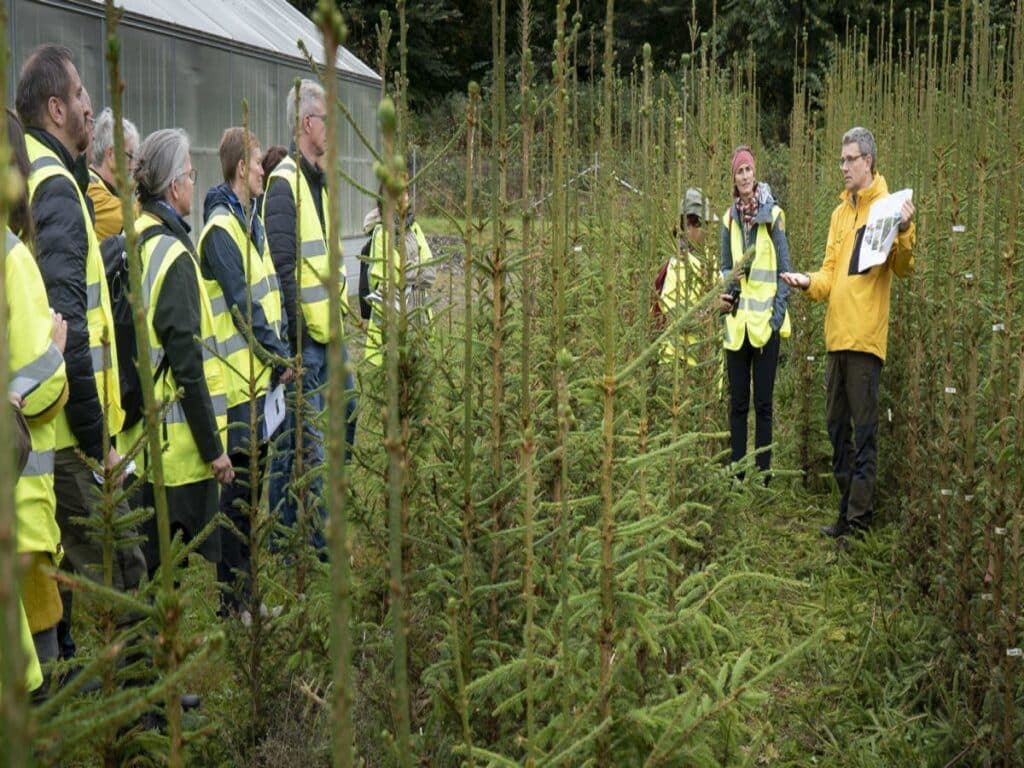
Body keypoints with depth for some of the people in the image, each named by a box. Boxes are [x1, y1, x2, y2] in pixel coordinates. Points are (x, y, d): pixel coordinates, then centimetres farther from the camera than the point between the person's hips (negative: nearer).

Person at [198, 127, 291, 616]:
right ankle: (233, 602, 7)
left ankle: (245, 591, 25)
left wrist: (281, 350, 9)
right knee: (239, 485, -3)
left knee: (253, 476, 14)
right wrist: (278, 356, -12)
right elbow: (241, 303, -17)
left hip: (262, 374, 9)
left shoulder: (251, 222, 16)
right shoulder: (220, 228, -12)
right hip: (240, 377, -9)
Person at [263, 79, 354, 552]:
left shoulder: (319, 180, 17)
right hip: (302, 333, -10)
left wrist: (340, 309, 17)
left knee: (347, 407, 15)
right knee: (301, 432, -3)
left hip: (328, 329, 10)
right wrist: (301, 328, -20)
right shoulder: (284, 183, -13)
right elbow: (283, 266, -19)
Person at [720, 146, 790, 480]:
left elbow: (784, 269, -3)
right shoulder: (730, 218, 9)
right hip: (737, 322, 4)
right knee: (738, 402, 9)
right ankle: (736, 473, 15)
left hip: (765, 322, -4)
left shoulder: (772, 214, -4)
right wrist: (724, 293, -3)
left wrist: (778, 315, -8)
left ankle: (763, 474, 9)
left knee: (763, 403, 2)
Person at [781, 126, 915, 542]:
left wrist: (903, 232, -29)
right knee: (837, 426, 13)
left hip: (865, 334, -8)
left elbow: (903, 267, -12)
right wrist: (809, 282, -2)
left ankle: (859, 522, -1)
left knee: (863, 431, -4)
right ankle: (846, 510, 24)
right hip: (836, 332, 8)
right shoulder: (839, 212, 18)